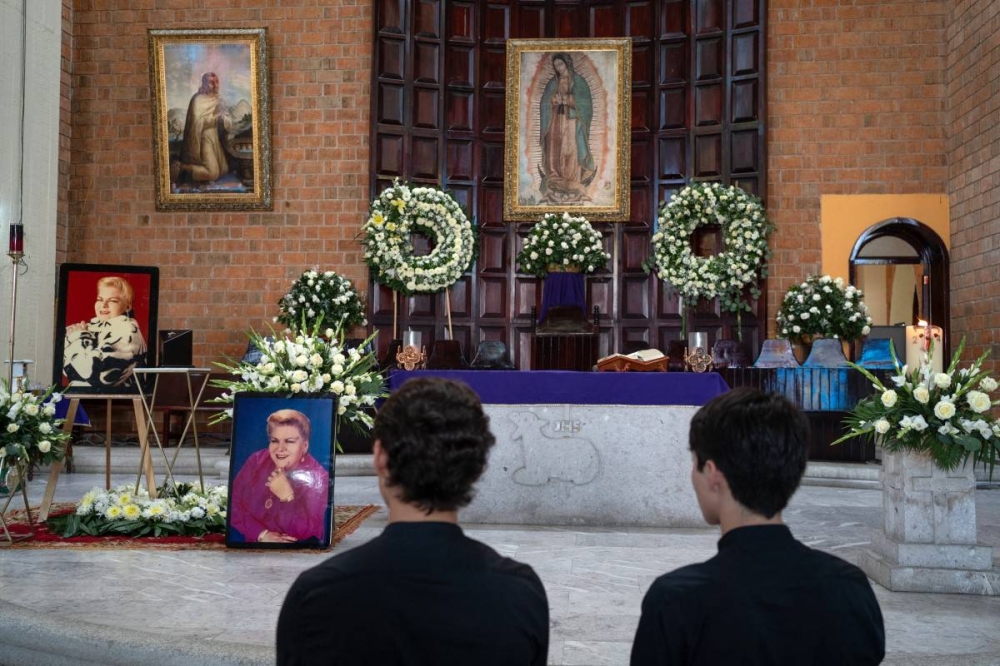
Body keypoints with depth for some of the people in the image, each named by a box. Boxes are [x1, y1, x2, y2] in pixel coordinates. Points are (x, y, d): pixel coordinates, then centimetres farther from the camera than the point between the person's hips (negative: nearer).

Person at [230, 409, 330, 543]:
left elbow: (306, 532, -16)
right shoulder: (256, 461, -1)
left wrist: (287, 497, -26)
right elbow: (233, 504, -3)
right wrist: (262, 534, -13)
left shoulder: (317, 477, -11)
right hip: (254, 543, 4)